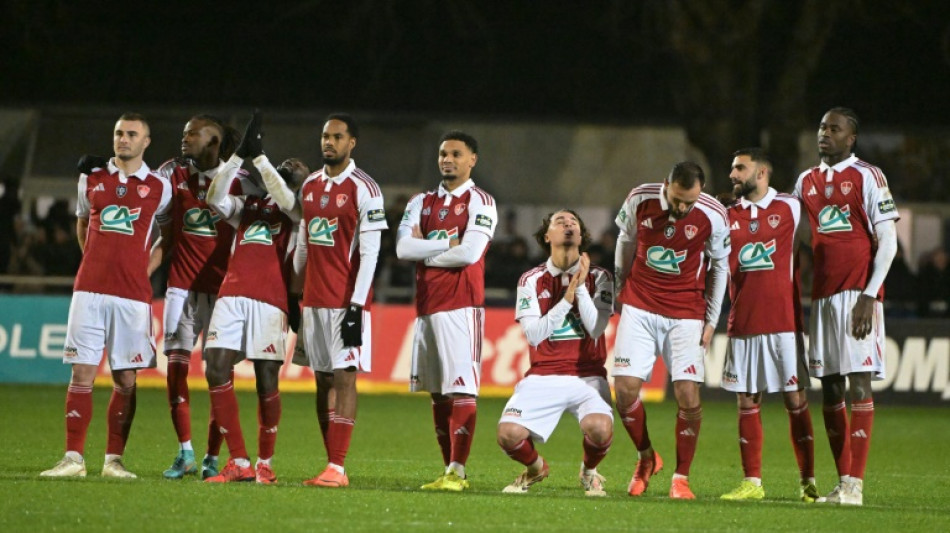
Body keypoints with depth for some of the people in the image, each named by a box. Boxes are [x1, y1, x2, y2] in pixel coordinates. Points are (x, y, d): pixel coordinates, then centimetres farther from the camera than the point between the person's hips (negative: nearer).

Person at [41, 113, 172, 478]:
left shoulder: (159, 188, 5)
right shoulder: (91, 180, 11)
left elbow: (166, 236, 14)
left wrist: (146, 269, 3)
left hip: (133, 295, -1)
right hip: (90, 290, 1)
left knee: (125, 379, -1)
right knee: (82, 373, -3)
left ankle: (114, 459, 5)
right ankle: (73, 458, -2)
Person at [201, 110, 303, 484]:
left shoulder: (294, 214, 10)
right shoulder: (245, 209, 24)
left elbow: (285, 199, -12)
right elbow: (216, 198, 6)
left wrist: (258, 157, -11)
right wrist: (239, 156, -1)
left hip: (269, 301, -5)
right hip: (231, 296, 5)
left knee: (266, 380, -3)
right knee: (216, 371, -7)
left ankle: (265, 463, 11)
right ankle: (239, 463, -3)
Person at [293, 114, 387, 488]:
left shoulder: (363, 190, -8)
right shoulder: (310, 186, 13)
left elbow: (370, 251, -11)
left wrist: (356, 305, -16)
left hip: (346, 299, -7)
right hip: (313, 298, 7)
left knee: (343, 378, -8)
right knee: (322, 381, 7)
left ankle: (337, 468, -11)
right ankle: (331, 464, 10)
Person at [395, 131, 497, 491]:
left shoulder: (480, 203, 0)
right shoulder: (422, 202, 16)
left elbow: (469, 254, -14)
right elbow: (403, 248, 1)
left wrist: (426, 253, -3)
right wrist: (448, 244, -7)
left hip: (461, 305, -6)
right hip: (427, 306, 6)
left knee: (461, 390, -10)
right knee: (438, 393, 8)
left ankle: (457, 471, -13)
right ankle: (449, 471, 13)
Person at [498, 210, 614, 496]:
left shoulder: (598, 277, 5)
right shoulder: (531, 280, 5)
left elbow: (596, 329, -7)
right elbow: (534, 333, -5)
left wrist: (580, 286, -12)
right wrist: (566, 299, -13)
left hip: (587, 377, -1)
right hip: (542, 378, 1)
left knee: (600, 429, -32)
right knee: (509, 435, -23)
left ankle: (589, 471, 5)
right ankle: (535, 467, 15)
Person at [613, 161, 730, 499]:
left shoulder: (713, 215, -12)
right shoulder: (640, 200, -9)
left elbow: (719, 267, 2)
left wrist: (711, 320, 2)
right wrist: (621, 288, 20)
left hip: (686, 313, -1)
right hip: (639, 307, 1)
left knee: (688, 393, -11)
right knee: (625, 387, -8)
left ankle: (682, 477, 3)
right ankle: (646, 458, 16)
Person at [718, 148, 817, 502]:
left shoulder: (790, 208, 1)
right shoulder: (728, 215, 10)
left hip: (783, 321, -3)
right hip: (742, 323, 3)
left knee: (795, 399, -2)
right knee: (747, 401, 3)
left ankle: (808, 481, 3)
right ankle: (752, 482, 7)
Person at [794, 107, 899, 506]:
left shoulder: (867, 177, -3)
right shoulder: (806, 182, 15)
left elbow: (887, 241, -6)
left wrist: (869, 296, -13)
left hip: (858, 292, -6)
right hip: (822, 294, 6)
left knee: (859, 383, -9)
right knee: (829, 387, 4)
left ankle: (855, 484, -12)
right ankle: (842, 481, 9)